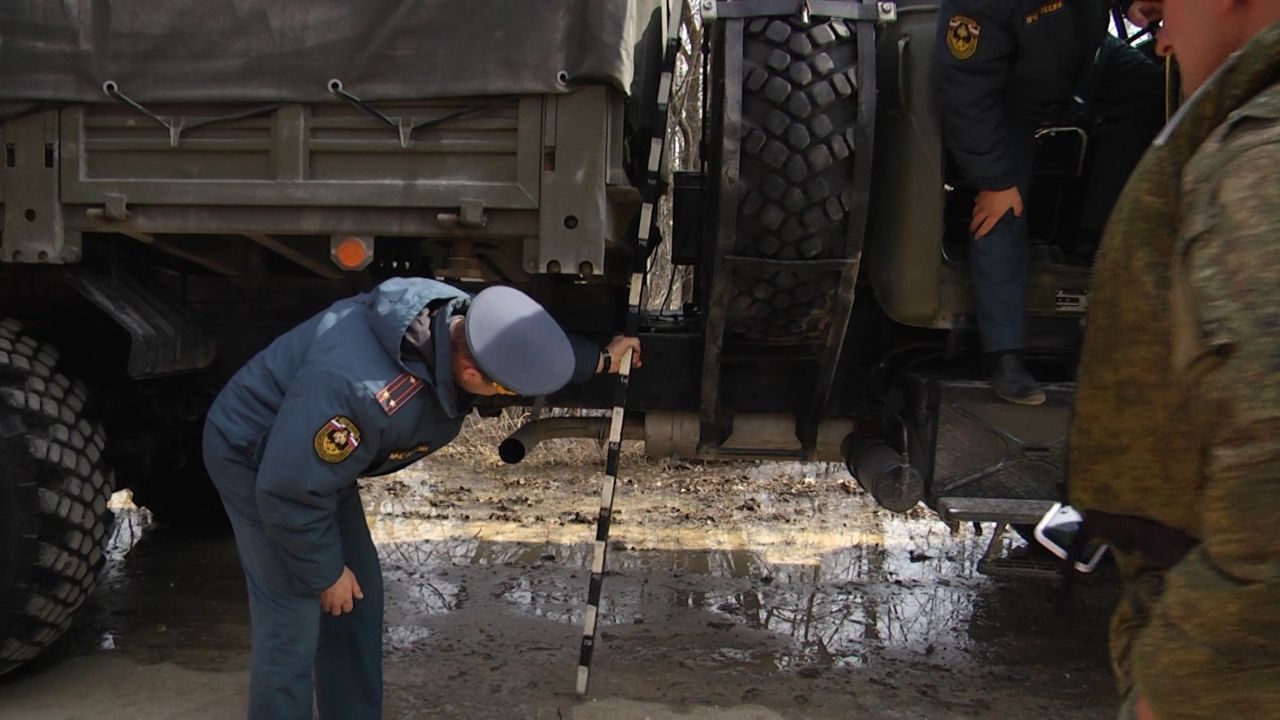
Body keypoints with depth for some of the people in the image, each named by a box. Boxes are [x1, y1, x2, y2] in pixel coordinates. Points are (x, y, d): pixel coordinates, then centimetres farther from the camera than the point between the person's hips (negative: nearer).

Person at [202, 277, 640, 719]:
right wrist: (325, 573, -17)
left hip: (320, 454, 8)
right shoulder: (365, 392, -43)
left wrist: (601, 360, 15)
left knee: (358, 600, 12)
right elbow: (291, 490, -31)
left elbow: (530, 349, 7)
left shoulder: (465, 322, -19)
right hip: (256, 455, -8)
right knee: (293, 619, -9)